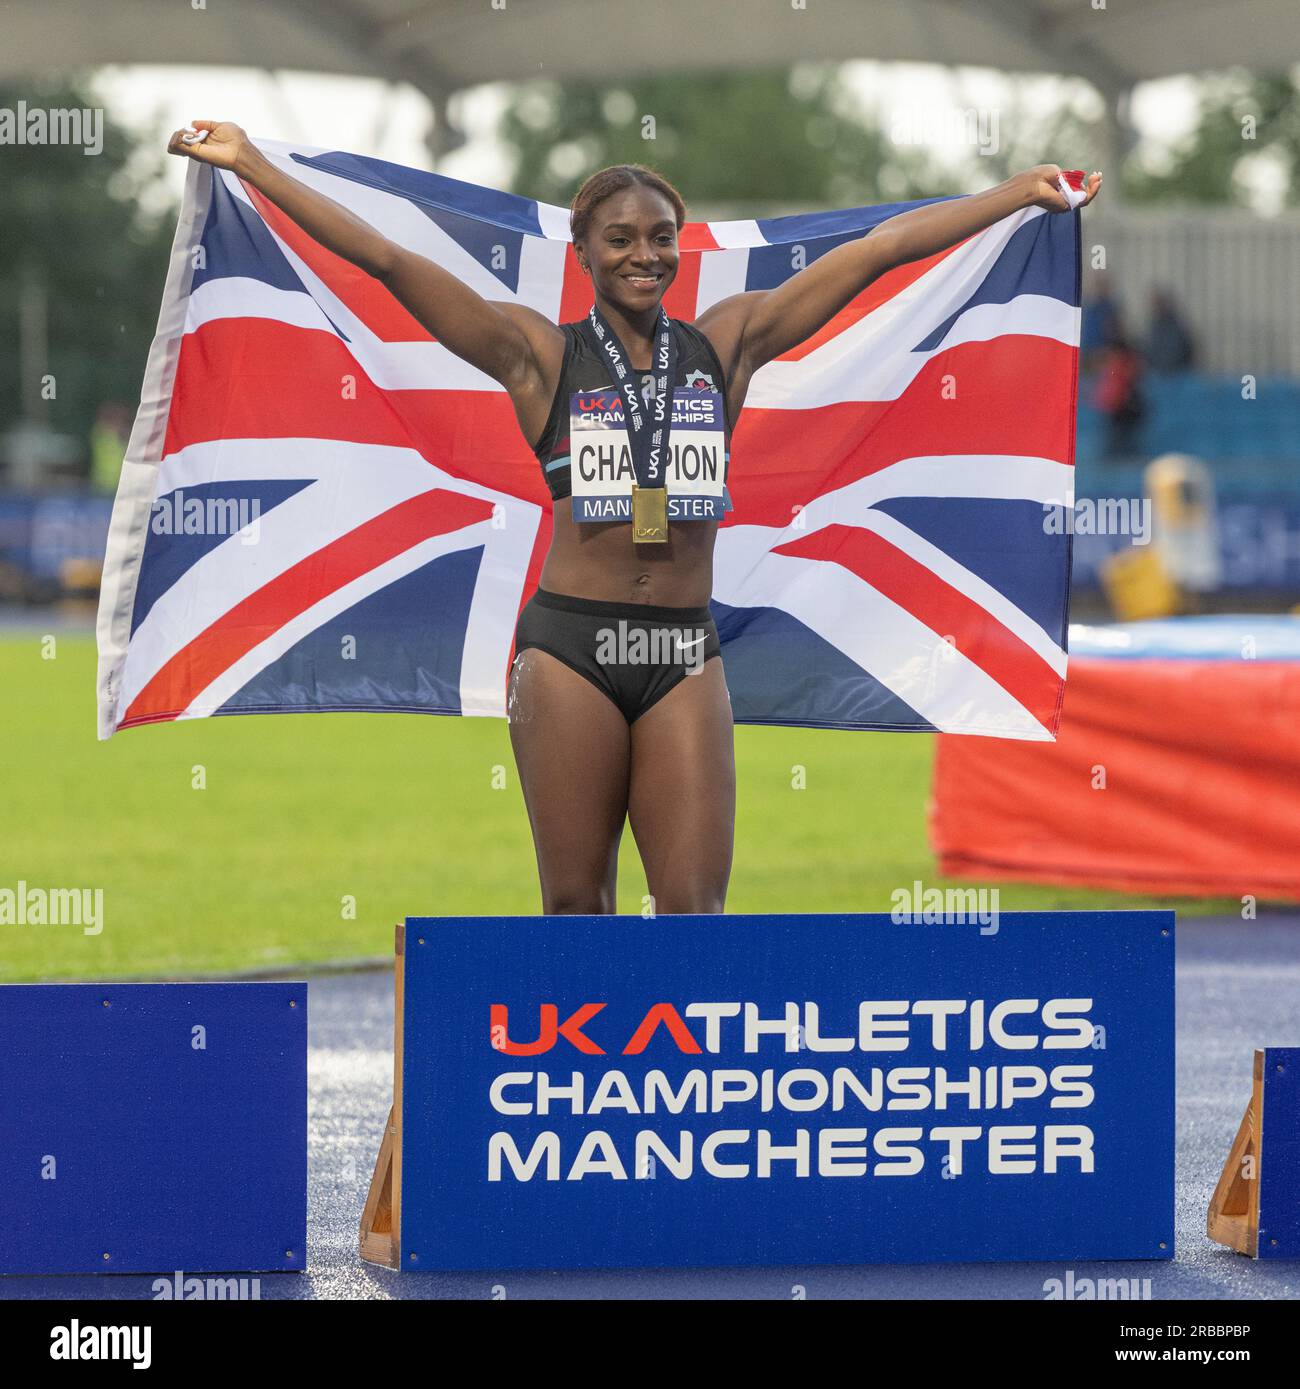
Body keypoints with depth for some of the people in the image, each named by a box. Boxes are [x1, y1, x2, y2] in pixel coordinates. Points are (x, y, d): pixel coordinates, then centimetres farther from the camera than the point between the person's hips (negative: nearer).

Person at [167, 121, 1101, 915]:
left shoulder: (726, 343, 9)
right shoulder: (542, 355, 2)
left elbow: (882, 248, 11)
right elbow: (386, 260, -2)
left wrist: (1023, 194, 14)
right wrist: (251, 165, -7)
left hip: (685, 656, 2)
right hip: (572, 649, -2)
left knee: (695, 908, -4)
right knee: (576, 902, 3)